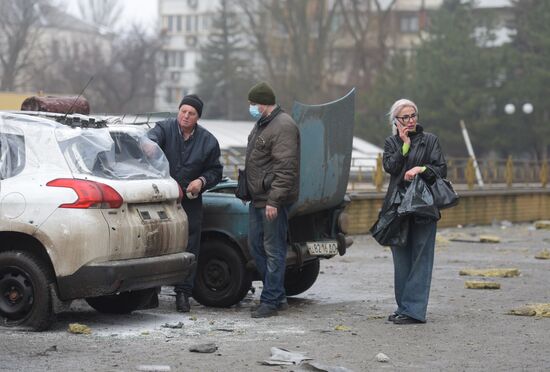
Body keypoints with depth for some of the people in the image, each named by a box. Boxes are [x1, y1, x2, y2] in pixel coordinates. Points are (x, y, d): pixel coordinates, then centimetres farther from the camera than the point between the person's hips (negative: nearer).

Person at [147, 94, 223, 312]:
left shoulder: (208, 141, 5)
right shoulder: (165, 128, -2)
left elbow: (215, 171, 13)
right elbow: (153, 136, -25)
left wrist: (202, 181, -8)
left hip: (190, 201, 2)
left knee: (189, 247, 0)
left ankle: (183, 293, 7)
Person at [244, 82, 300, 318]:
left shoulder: (283, 127, -16)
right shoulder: (261, 124, 17)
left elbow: (285, 168, -22)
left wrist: (274, 200, -24)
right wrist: (248, 191, 21)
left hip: (273, 201, -11)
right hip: (258, 198, 11)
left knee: (273, 250, -4)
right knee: (256, 246, 13)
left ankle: (271, 301, 1)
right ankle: (277, 296, 21)